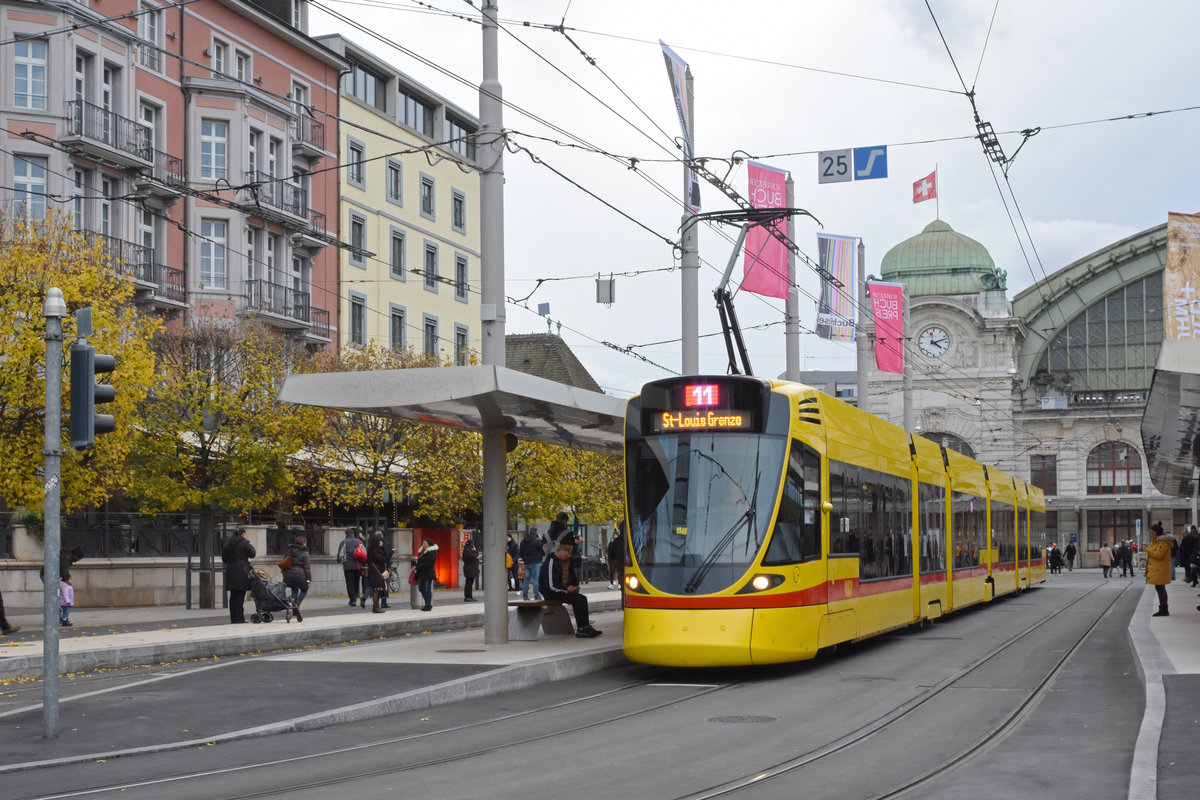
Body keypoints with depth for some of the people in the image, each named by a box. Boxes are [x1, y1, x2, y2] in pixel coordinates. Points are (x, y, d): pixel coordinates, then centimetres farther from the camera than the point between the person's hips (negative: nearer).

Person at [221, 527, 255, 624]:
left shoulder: (228, 543, 10)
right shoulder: (244, 542, -8)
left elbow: (224, 558, 13)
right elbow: (252, 554, -3)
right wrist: (251, 547, 13)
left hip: (230, 572, 6)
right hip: (242, 572, -6)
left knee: (233, 596, 10)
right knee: (240, 595, -3)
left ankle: (233, 619, 12)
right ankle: (239, 619, -5)